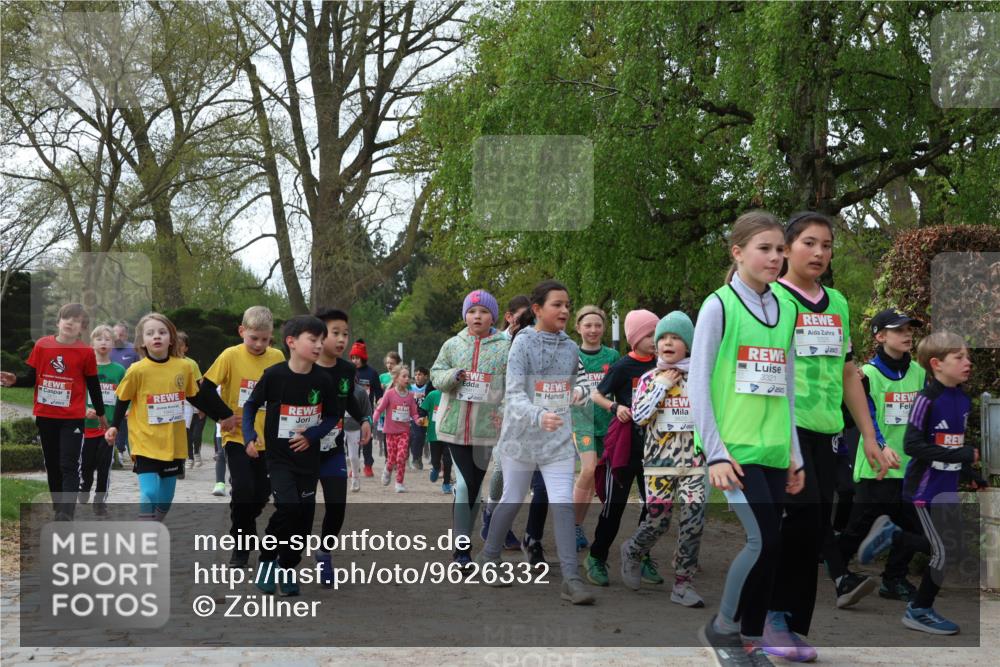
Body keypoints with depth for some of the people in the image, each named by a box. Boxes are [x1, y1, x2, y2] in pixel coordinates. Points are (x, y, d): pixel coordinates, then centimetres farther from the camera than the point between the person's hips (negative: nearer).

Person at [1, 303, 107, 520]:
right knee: (52, 465, 12)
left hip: (73, 418, -3)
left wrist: (100, 413, 13)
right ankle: (58, 509, 23)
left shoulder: (86, 352, -7)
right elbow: (31, 378, 4)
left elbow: (93, 386, 3)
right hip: (45, 416, 3)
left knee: (69, 466, -9)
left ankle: (66, 514, -15)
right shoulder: (42, 345, -2)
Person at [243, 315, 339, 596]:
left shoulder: (323, 380, -6)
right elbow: (251, 405, 1)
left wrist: (311, 434, -11)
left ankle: (288, 567, 23)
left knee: (305, 513, 4)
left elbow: (332, 417, 5)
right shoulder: (274, 375, -12)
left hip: (308, 457, 3)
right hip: (278, 456, -3)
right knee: (288, 505, -20)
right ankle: (267, 559, 2)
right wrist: (249, 436, -10)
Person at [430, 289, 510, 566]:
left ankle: (463, 543, 21)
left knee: (474, 483, 6)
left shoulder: (505, 346, 1)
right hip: (455, 425, 1)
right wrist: (453, 375, -10)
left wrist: (505, 413, -14)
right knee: (465, 483, -6)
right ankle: (462, 546, 0)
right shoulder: (453, 344, 8)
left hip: (487, 426, -1)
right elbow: (436, 374, 11)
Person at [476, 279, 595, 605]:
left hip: (559, 439, 3)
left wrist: (579, 392, -1)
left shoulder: (571, 348, 6)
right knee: (512, 500, 12)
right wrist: (539, 416, -36)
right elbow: (514, 395, -19)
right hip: (522, 435, -3)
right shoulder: (523, 344, -10)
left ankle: (570, 578, -7)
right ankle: (489, 557, 34)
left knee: (563, 504, -7)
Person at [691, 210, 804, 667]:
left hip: (775, 451, 6)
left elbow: (787, 389, 17)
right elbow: (698, 384, -6)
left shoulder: (787, 311, 12)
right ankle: (721, 629, 7)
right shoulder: (719, 306, -5)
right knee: (764, 541, -13)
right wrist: (714, 452, -11)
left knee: (770, 546, 4)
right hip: (735, 448, -5)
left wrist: (794, 454, 15)